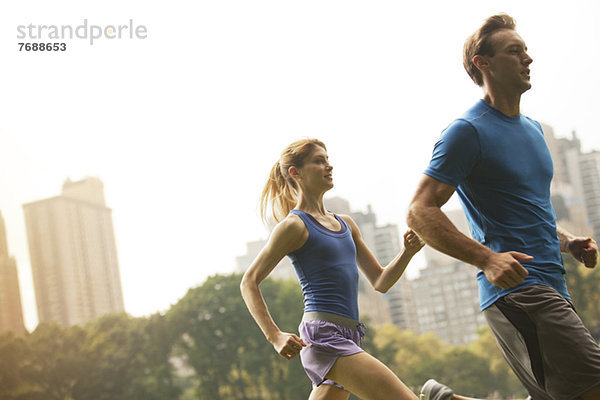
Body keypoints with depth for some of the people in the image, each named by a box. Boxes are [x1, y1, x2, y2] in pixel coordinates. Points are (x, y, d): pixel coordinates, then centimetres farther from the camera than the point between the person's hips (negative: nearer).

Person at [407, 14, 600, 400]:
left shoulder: (534, 129, 20)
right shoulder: (467, 131, -6)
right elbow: (420, 213, -12)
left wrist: (568, 242, 12)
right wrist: (487, 259, -22)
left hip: (553, 291, 9)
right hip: (516, 291, -9)